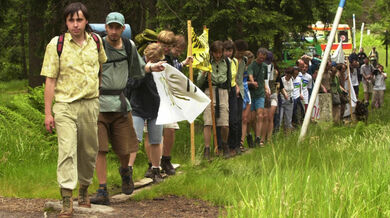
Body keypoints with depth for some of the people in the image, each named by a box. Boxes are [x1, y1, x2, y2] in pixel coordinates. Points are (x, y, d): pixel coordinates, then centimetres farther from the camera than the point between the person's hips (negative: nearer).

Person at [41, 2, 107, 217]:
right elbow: (50, 80, -4)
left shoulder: (96, 41, 5)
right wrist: (48, 113, -7)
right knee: (67, 151, -13)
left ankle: (84, 189, 32)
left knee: (89, 151, 12)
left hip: (91, 104, 4)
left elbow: (103, 64, 27)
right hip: (65, 105, -4)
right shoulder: (56, 44, -5)